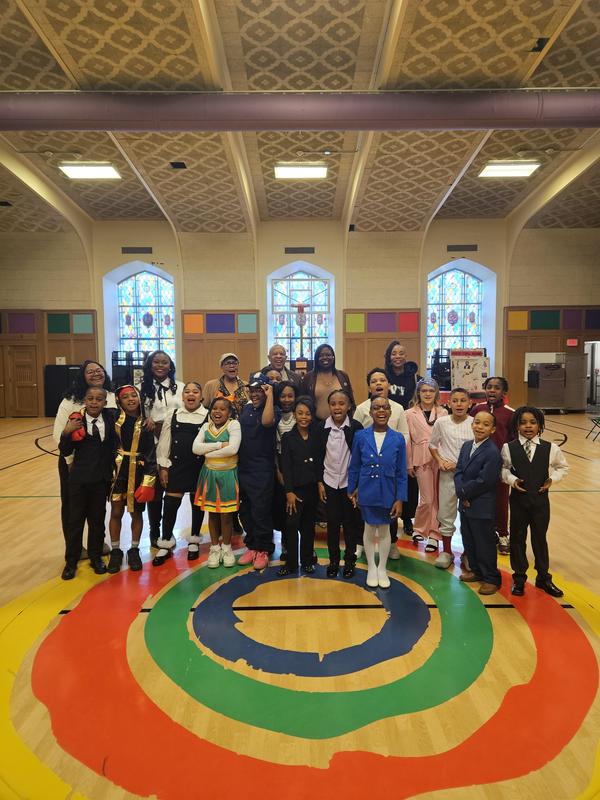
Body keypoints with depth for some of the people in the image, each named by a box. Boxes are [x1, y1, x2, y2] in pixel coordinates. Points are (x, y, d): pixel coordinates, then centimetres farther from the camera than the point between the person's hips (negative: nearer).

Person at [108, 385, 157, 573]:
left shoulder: (145, 424, -3)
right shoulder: (114, 420, -4)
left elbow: (151, 454, -4)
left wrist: (148, 481, -8)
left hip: (139, 472, 0)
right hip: (118, 471, 0)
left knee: (136, 512, 10)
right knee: (116, 512, 6)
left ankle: (134, 550, 27)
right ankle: (115, 551, 24)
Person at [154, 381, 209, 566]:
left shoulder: (208, 417, -4)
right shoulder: (173, 415, 3)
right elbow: (164, 443, 5)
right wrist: (163, 467, 2)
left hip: (200, 467, -1)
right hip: (176, 466, 2)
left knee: (197, 503, 11)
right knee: (170, 503, 2)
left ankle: (194, 540, 28)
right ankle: (165, 544, 16)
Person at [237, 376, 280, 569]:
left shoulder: (273, 410, -6)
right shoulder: (245, 409, 11)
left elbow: (267, 421, -31)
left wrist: (270, 395, -23)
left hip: (262, 470, -6)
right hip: (243, 468, 6)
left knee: (260, 512, 0)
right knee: (245, 511, 13)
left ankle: (264, 550, 16)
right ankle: (252, 546, 28)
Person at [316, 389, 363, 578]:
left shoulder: (356, 427, -9)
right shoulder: (322, 427, -3)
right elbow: (319, 457, 3)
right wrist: (320, 482, 1)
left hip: (350, 482, -1)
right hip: (329, 483, 2)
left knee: (351, 523, 9)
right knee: (332, 523, 9)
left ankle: (350, 559, 24)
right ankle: (333, 560, 23)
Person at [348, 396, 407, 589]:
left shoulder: (398, 439, -7)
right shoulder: (360, 437, -7)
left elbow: (401, 472, -2)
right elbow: (354, 467, 2)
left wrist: (400, 499, -4)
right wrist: (351, 491, 7)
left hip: (388, 493, 0)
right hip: (367, 492, 0)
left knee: (384, 530, 15)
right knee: (369, 530, 13)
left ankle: (382, 569, 34)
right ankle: (371, 568, 34)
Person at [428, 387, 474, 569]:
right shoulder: (441, 422, -3)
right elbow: (432, 444, 11)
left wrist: (459, 464, -13)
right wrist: (439, 460, -4)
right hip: (447, 474, 2)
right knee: (445, 514, 11)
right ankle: (446, 551, 27)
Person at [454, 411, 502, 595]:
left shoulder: (493, 452, -19)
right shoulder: (466, 446, 6)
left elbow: (483, 482, -22)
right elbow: (458, 471, 3)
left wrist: (463, 492, -11)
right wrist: (462, 493, -12)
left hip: (482, 508, -7)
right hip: (465, 504, 8)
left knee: (485, 544, 6)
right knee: (468, 541, 20)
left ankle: (492, 578, 23)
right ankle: (476, 570, 39)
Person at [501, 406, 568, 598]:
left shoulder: (551, 448, -6)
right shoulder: (508, 448, -8)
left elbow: (563, 467, 9)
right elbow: (503, 469, 3)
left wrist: (552, 478, -8)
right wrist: (512, 479, -15)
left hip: (541, 499, 1)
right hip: (518, 499, 0)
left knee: (540, 538, 13)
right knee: (517, 538, 10)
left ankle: (543, 578, 33)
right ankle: (519, 578, 26)